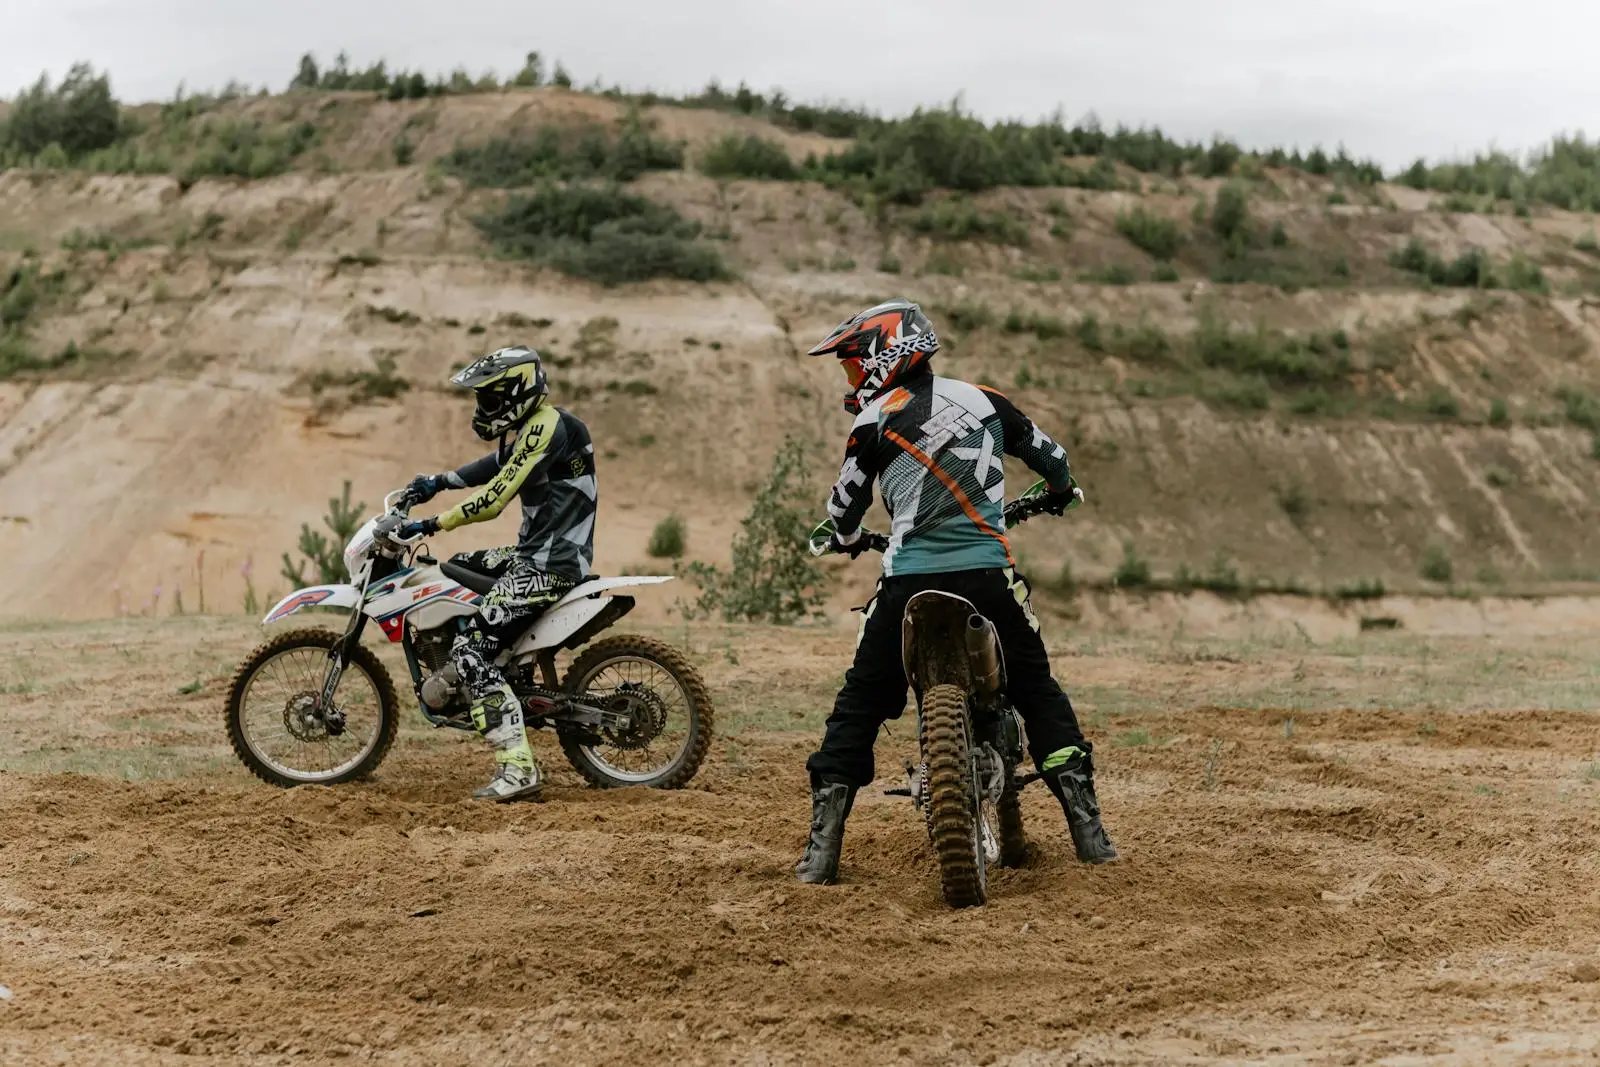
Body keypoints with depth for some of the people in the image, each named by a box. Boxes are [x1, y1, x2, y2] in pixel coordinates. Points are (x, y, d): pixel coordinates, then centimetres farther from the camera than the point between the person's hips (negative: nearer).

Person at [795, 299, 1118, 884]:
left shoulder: (875, 421, 1)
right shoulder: (983, 400, 11)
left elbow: (844, 504, 11)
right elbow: (1049, 453, 23)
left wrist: (848, 539, 34)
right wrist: (1059, 491, 46)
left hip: (909, 580, -2)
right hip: (988, 572, 2)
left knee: (861, 700, 9)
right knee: (1037, 690, 16)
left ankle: (822, 847, 3)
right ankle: (1088, 829, 8)